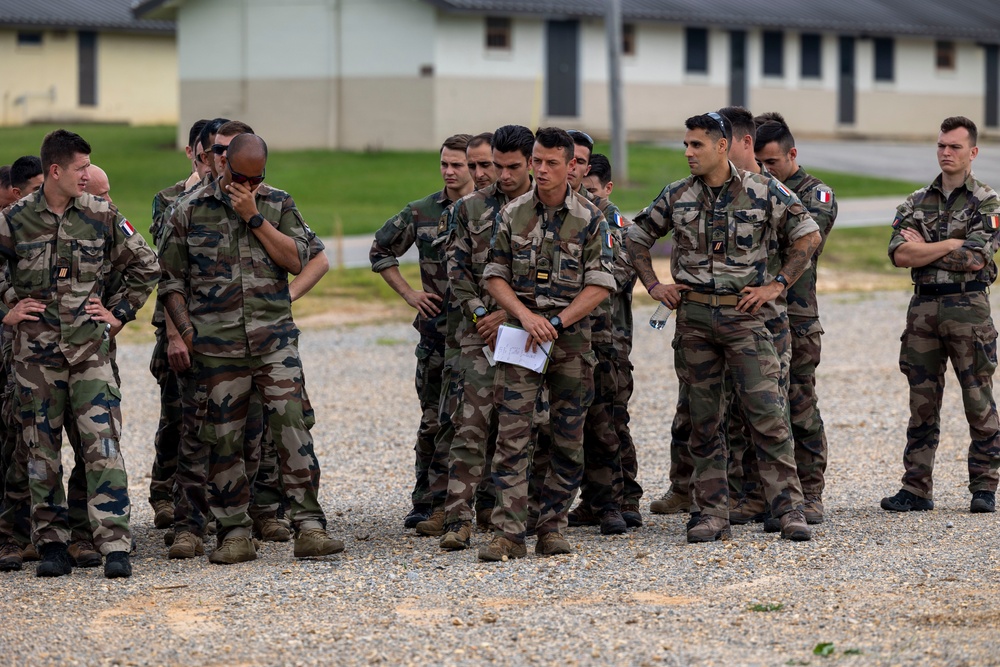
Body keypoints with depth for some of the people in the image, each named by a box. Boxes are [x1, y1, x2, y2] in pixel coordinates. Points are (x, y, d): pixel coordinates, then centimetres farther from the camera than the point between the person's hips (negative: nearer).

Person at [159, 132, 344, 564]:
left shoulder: (279, 205, 9)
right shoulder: (191, 212, 7)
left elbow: (297, 260, -4)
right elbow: (170, 278, 12)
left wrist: (255, 217, -8)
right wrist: (185, 328, 1)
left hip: (274, 336, 0)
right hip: (217, 344, 0)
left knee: (292, 425, -11)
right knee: (224, 438, 2)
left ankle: (309, 527, -11)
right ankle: (234, 534, 11)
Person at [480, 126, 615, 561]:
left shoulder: (589, 219, 1)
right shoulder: (513, 215, 4)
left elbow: (600, 285, -3)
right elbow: (495, 276, 5)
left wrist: (556, 322, -12)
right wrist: (525, 315, -11)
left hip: (571, 337, 0)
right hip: (522, 334, 0)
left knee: (568, 439, 4)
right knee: (512, 435, -9)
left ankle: (552, 528, 13)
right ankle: (508, 533, -13)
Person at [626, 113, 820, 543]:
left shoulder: (763, 193, -2)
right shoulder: (676, 197, 6)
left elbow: (808, 236, 4)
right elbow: (636, 237, 19)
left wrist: (777, 285, -1)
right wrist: (653, 286, 9)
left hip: (744, 316, -3)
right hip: (693, 317, 3)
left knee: (767, 414, -9)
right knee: (704, 419, 5)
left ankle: (789, 510, -6)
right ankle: (712, 514, 10)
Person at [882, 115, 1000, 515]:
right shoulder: (916, 203, 12)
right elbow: (899, 254, -2)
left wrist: (922, 249, -7)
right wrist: (950, 245, -9)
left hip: (967, 307, -4)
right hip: (923, 308, 4)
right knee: (922, 404, 5)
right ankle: (917, 489, 8)